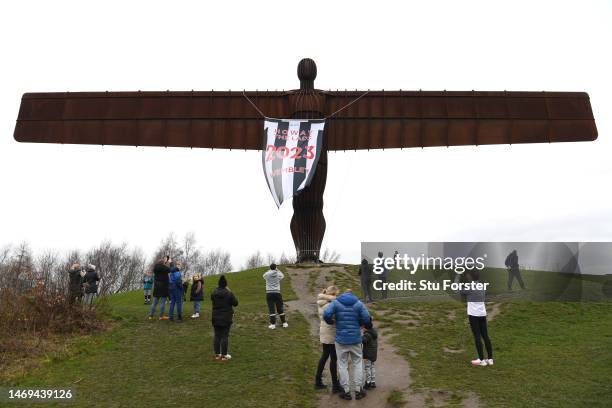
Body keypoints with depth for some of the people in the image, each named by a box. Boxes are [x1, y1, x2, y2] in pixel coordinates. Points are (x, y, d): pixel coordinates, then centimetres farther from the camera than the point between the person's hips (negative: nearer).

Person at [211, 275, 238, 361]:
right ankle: (224, 355, 6)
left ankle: (217, 354, 18)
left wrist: (217, 288, 12)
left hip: (216, 318, 4)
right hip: (226, 318, -3)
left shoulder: (214, 293, -4)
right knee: (225, 336, 2)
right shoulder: (229, 293, -14)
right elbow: (235, 303, -3)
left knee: (217, 336, 12)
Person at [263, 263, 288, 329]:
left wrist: (270, 270, 36)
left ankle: (273, 324, -5)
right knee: (280, 308, 10)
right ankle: (284, 323, 16)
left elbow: (264, 276, 23)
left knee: (271, 309, -1)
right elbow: (282, 275, 25)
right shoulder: (278, 274, 0)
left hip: (269, 293, -1)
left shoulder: (267, 274, -3)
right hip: (277, 293, 1)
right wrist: (277, 270, 39)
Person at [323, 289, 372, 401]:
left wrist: (331, 322, 4)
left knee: (342, 365, 10)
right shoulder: (359, 304, -1)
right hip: (355, 339, 1)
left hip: (341, 340, 0)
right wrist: (358, 323, 10)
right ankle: (358, 390, 18)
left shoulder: (336, 303, -2)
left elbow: (326, 314, -16)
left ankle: (346, 391, 14)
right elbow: (366, 319, -9)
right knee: (357, 364, 14)